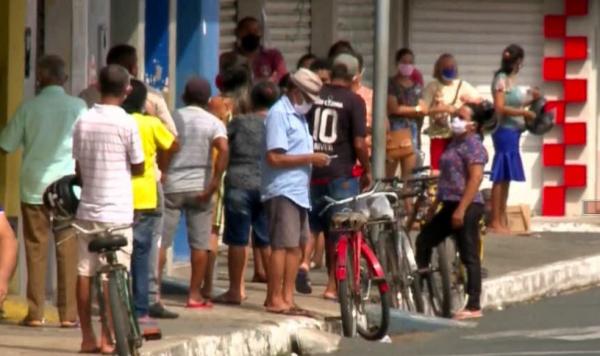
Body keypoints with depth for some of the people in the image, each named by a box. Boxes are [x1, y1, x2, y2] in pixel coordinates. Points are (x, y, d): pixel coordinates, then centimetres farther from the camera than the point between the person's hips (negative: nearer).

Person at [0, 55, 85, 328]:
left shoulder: (29, 108, -3)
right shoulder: (78, 107, -2)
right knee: (68, 251, 3)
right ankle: (69, 313, 0)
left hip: (34, 188, 0)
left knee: (36, 251, 5)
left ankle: (35, 313, 3)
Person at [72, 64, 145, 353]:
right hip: (116, 212, -5)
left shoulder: (83, 121, 4)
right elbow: (138, 168, -2)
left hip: (87, 208, 5)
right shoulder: (126, 123, -10)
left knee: (85, 273, 7)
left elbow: (78, 168, 10)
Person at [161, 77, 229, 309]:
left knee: (161, 241, 5)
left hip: (172, 185, 1)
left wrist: (161, 175, 11)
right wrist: (214, 183, -15)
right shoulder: (213, 123, -1)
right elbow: (223, 149, -17)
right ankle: (195, 295, 5)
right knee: (200, 244, 6)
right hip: (199, 187, -1)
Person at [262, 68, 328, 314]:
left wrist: (315, 160, 10)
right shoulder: (278, 115, -11)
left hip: (298, 190, 10)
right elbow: (274, 158, -19)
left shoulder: (298, 115, 19)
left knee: (296, 245, 9)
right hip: (282, 190, -10)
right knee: (283, 245, -9)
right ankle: (274, 300, -6)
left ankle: (287, 297, 13)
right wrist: (310, 158, -15)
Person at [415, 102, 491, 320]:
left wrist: (461, 209, -25)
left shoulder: (473, 146, -12)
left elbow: (475, 179, -20)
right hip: (451, 205, 10)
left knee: (469, 256, -7)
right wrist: (436, 203, 25)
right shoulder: (456, 142, 17)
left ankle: (474, 307, -5)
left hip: (466, 207, -10)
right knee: (424, 240, 14)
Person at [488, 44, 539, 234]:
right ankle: (495, 222, -5)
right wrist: (524, 112, -16)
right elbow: (500, 107, -18)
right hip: (505, 132, -9)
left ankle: (502, 221, 15)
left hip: (513, 132, 9)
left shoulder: (511, 79, 14)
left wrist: (529, 100, 13)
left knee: (506, 178, 11)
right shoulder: (501, 79, -10)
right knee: (501, 177, -7)